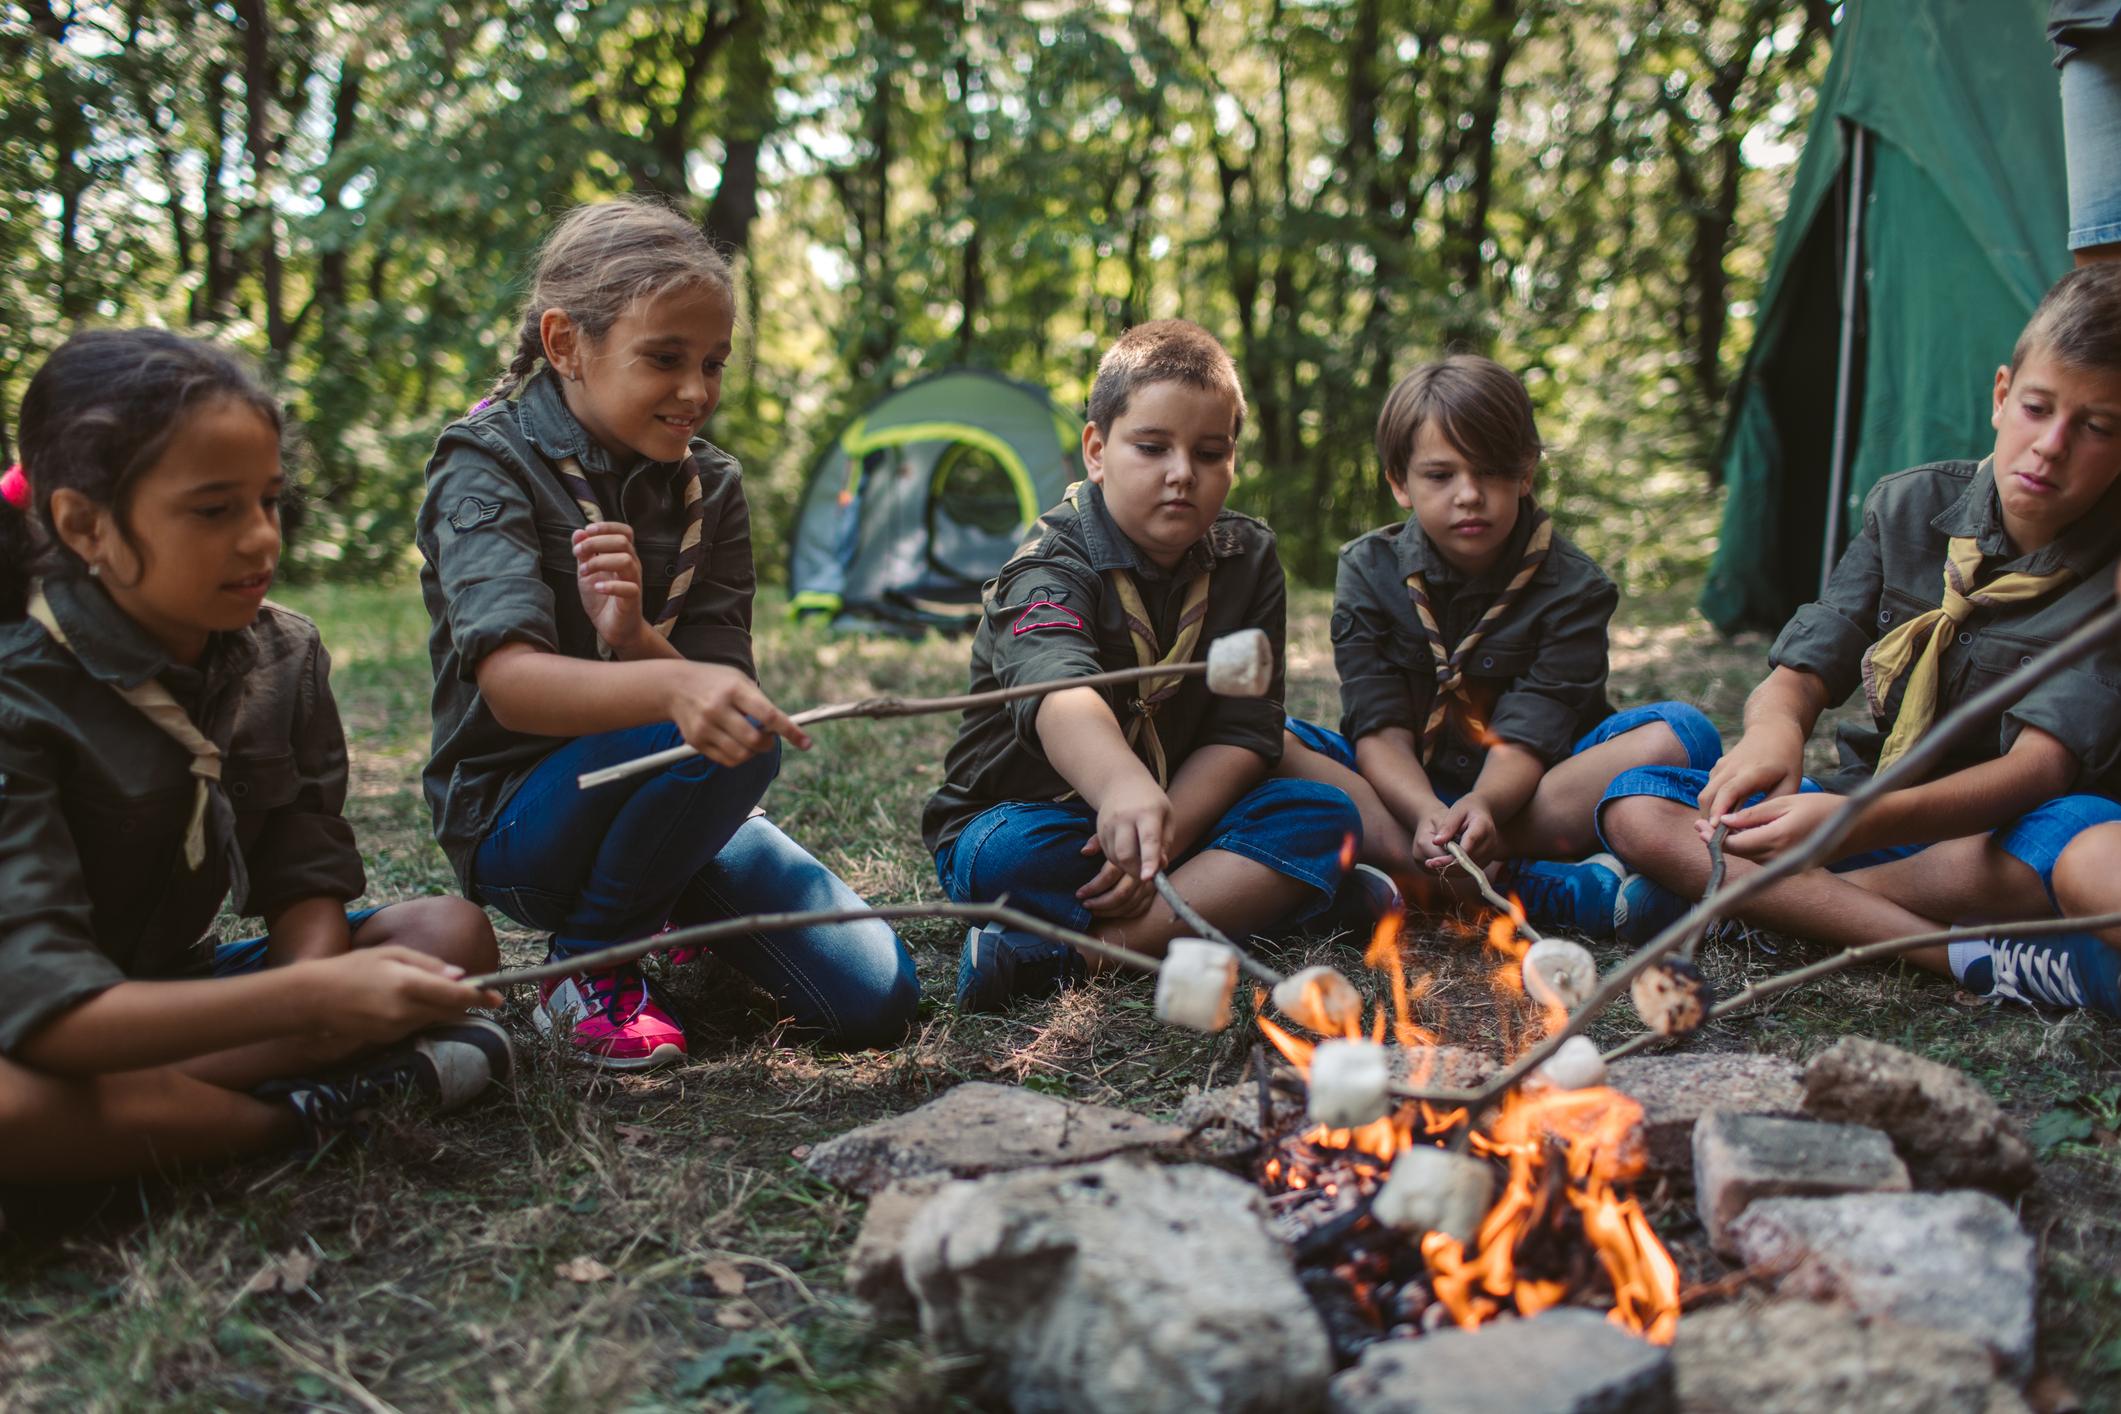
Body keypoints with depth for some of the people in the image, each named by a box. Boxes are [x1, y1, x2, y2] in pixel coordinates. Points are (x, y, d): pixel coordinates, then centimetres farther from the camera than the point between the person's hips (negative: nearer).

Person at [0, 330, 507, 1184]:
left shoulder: (282, 656, -5)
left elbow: (306, 877, -7)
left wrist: (315, 998, -31)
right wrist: (308, 997, -41)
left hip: (175, 990, 6)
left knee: (450, 932, -13)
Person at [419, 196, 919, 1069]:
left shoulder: (708, 486, 3)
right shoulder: (490, 463, -13)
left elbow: (717, 683, -6)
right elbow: (510, 683, -30)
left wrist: (636, 638, -29)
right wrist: (672, 686, -51)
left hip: (668, 799, 5)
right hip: (518, 823, -5)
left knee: (877, 1000, -9)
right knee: (736, 737, -34)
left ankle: (673, 903, 18)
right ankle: (590, 963, -9)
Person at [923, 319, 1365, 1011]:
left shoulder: (1248, 559, -1)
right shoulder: (1052, 567, -19)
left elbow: (1245, 730, -6)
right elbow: (1058, 689, -43)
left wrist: (1163, 830, -24)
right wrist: (1124, 788, -65)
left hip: (1181, 806, 5)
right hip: (1030, 815, -5)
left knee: (1324, 814, -20)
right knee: (1009, 858, -37)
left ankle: (1074, 950, -30)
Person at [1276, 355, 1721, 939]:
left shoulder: (1572, 586, -5)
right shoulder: (1369, 570, -1)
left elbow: (1528, 735, -16)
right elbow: (1380, 727, -11)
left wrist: (1484, 804, -40)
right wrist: (1426, 813, -33)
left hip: (1516, 794, -1)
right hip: (1402, 791, 1)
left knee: (1682, 733, -24)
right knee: (1267, 743, -29)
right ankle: (1549, 890, -36)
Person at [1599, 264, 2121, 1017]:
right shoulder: (1910, 506, 0)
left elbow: (2041, 763, -25)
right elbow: (1801, 671, -4)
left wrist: (1864, 820, -44)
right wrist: (1774, 729, -32)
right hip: (1875, 817, 5)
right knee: (1637, 806, -18)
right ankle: (1968, 957, -29)